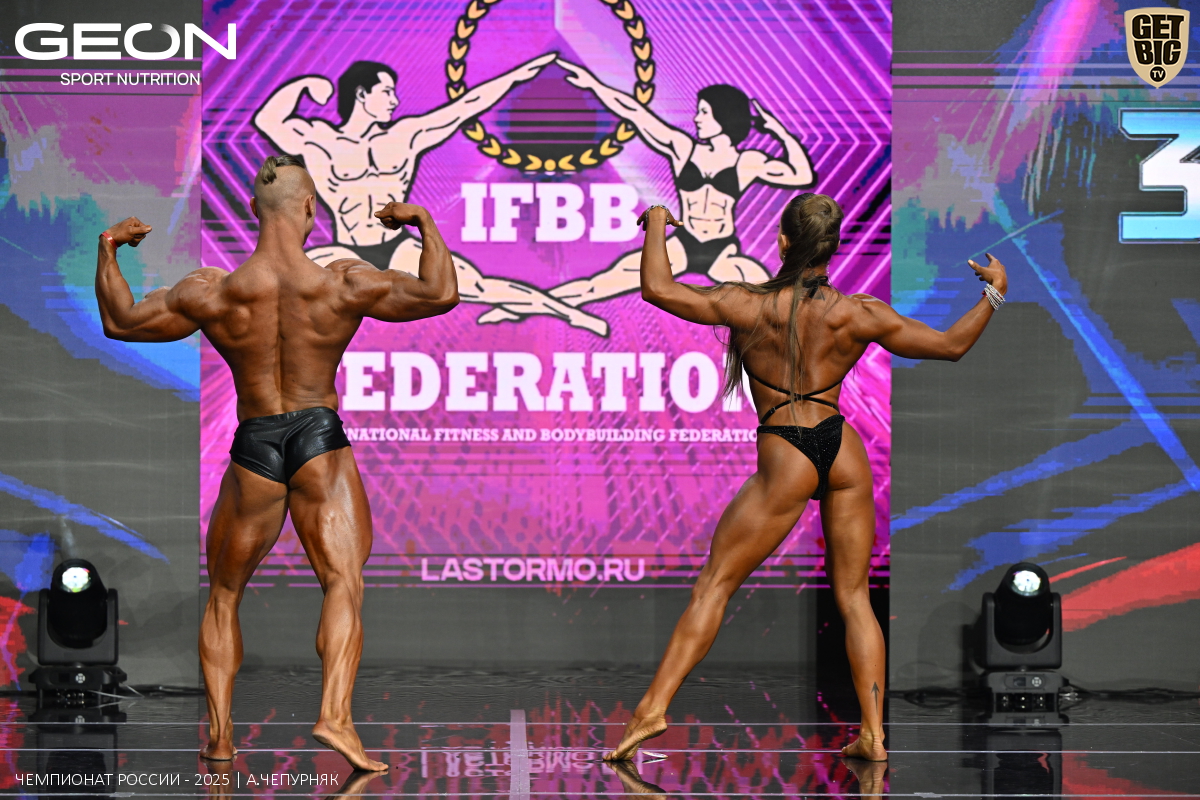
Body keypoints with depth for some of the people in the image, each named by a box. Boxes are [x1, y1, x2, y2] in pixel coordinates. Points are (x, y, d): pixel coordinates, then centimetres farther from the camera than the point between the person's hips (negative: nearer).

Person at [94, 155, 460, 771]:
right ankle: (334, 715, -29)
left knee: (223, 593, 17)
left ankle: (219, 733, 10)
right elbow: (441, 294, -4)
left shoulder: (213, 293, -7)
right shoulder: (343, 284, -10)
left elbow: (119, 321, 4)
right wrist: (424, 223, 10)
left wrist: (108, 248, 16)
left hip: (253, 450, 2)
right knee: (344, 581, -7)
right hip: (322, 443, -1)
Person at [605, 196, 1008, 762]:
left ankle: (653, 707, -1)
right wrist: (994, 292, 20)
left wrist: (656, 225, 10)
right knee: (853, 597, 11)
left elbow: (657, 288, -8)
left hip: (785, 459, -3)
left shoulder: (746, 306, -8)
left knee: (713, 585, 5)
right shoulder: (858, 315, -2)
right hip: (845, 450, 3)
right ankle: (873, 735, 7)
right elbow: (952, 345, 5)